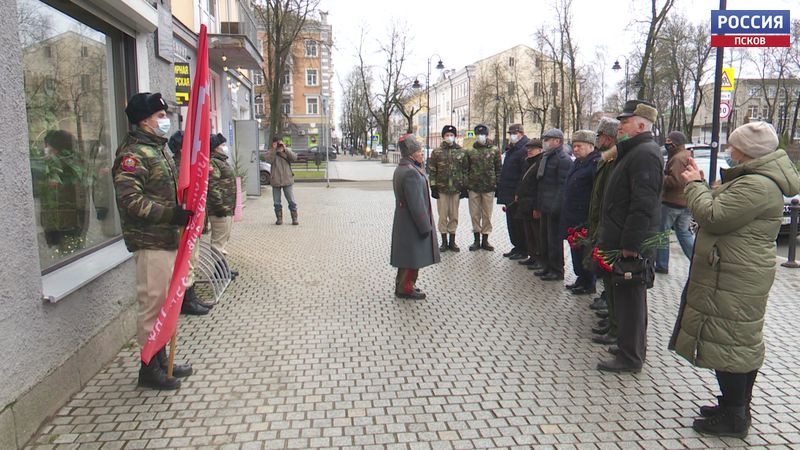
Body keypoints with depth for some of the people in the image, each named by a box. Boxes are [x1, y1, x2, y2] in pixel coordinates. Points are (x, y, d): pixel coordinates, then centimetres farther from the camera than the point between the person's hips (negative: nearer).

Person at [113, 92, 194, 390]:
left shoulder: (158, 149, 18)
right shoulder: (134, 154, -13)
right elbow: (131, 201, -23)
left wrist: (183, 213, 16)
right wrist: (172, 214, -26)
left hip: (168, 239, 10)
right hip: (151, 242, -10)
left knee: (165, 303, 16)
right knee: (153, 304, -2)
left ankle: (161, 361, 29)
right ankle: (150, 367, 10)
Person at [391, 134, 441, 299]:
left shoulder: (401, 169, 10)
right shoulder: (411, 172, -24)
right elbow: (416, 204, -25)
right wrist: (425, 227, -19)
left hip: (403, 222, 10)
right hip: (413, 224, -10)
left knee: (406, 255, 19)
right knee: (413, 257, 2)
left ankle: (401, 285, 30)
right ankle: (406, 288, 13)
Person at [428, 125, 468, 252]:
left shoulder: (461, 152, 5)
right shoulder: (436, 152, 1)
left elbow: (465, 170, 8)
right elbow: (432, 171, 1)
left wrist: (464, 187, 3)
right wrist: (433, 187, -5)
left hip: (456, 189, 1)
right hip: (441, 189, -1)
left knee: (454, 216, 8)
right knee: (443, 216, 3)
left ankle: (452, 242, 18)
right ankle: (444, 242, 14)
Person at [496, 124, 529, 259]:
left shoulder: (524, 150, -15)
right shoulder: (511, 149, 16)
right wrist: (502, 191, 18)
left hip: (517, 196, -9)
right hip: (509, 194, 9)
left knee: (518, 223, -1)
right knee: (511, 222, 15)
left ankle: (522, 251, 10)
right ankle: (517, 247, 26)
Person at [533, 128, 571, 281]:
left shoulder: (564, 160, -13)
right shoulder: (546, 158, 16)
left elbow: (563, 186, -18)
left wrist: (556, 208, -22)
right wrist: (537, 206, 18)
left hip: (555, 208, -9)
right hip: (545, 207, 9)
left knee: (554, 239, -2)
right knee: (544, 237, 15)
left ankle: (557, 271, 8)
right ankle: (547, 266, 27)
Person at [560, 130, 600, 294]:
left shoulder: (595, 163, -15)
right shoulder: (578, 162, 15)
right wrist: (566, 210, 18)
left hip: (585, 218, -9)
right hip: (573, 217, 9)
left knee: (585, 250, -1)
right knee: (576, 249, 16)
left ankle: (589, 284, 11)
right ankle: (581, 278, 28)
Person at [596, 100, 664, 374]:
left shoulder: (645, 154, -16)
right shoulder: (634, 151, 18)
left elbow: (643, 205, -24)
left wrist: (629, 244, -25)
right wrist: (612, 237, 21)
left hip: (631, 245, -11)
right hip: (625, 240, 11)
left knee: (630, 298, -3)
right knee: (626, 297, 18)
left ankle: (630, 357, 6)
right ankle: (632, 345, 31)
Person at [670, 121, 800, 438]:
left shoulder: (757, 186, -22)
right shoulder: (755, 179, 14)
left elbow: (713, 216, -24)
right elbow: (723, 209, 18)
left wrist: (695, 184, -9)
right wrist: (699, 182, 9)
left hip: (734, 281, -11)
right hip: (737, 277, 11)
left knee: (729, 345, -2)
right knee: (743, 343, 19)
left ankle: (733, 418, 10)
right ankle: (737, 408, 33)